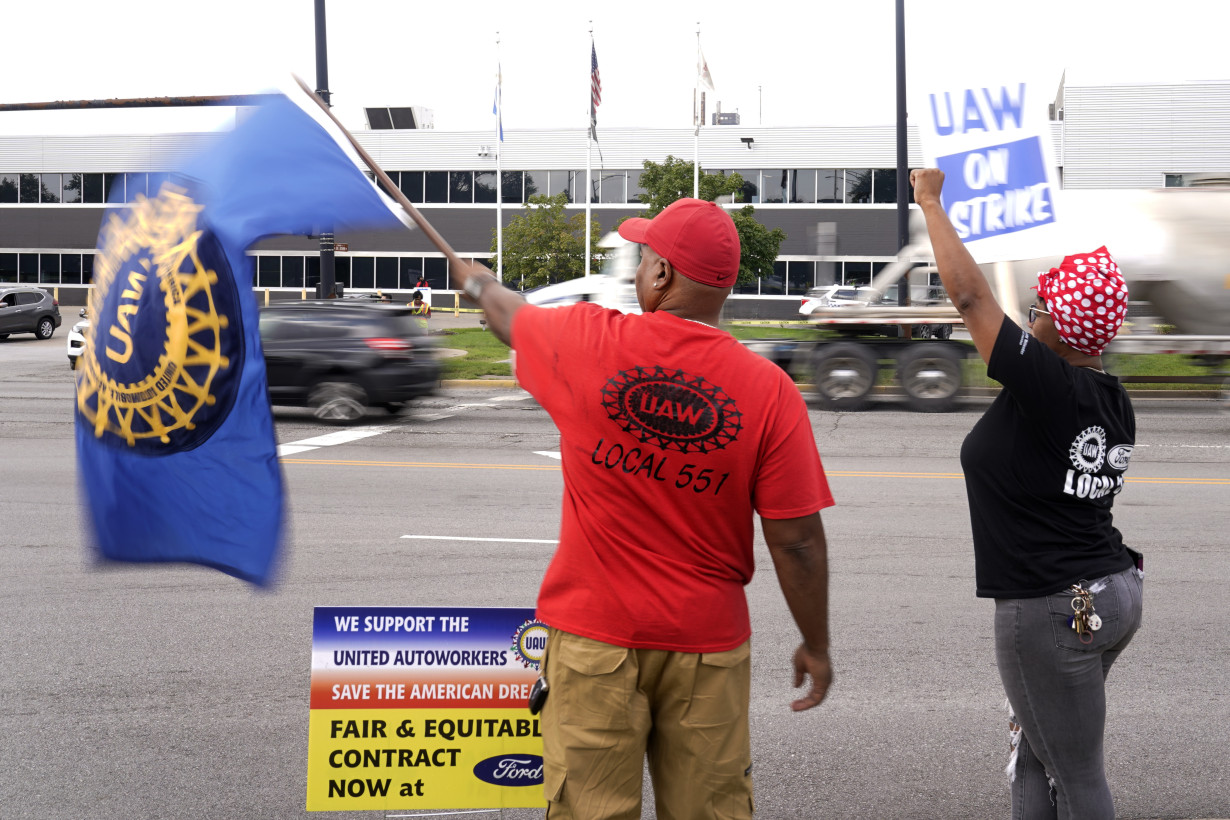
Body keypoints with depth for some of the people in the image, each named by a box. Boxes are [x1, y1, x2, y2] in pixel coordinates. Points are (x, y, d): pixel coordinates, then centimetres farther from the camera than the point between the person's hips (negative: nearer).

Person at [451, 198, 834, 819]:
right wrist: (816, 645, 6)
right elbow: (798, 542, -8)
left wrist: (478, 283, 39)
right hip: (708, 642, 1)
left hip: (594, 634, -1)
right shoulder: (769, 390, -9)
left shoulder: (588, 343, -7)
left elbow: (509, 315, 17)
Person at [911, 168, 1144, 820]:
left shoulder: (1046, 383, -20)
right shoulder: (1112, 400, 5)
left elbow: (968, 294, -19)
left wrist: (929, 200, -8)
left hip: (1053, 609, -9)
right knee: (1036, 756, 21)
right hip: (1114, 590, 9)